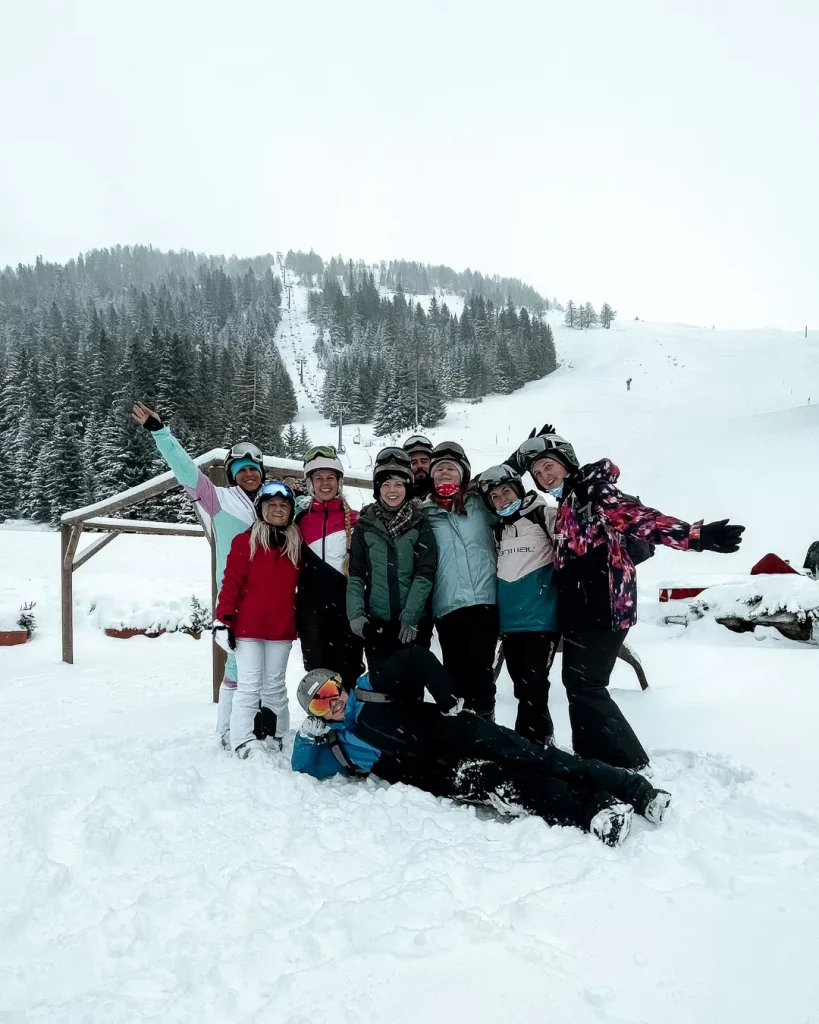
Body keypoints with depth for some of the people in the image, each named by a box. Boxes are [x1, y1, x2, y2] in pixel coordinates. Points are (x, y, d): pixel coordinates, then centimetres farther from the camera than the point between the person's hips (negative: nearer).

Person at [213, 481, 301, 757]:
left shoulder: (297, 544, 9)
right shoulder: (244, 541, -3)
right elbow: (231, 582, -6)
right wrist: (223, 618, -10)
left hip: (282, 628, 3)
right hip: (248, 627, -3)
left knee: (274, 685, 14)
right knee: (249, 686, -2)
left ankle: (277, 736, 23)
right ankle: (244, 741, 4)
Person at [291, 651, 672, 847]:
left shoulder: (372, 689, 6)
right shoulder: (338, 745, 17)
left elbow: (417, 659, -2)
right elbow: (305, 770, 18)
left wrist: (448, 699, -8)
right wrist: (308, 733, 2)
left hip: (456, 734, -2)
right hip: (440, 775, 2)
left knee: (529, 759, -18)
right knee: (485, 780, -24)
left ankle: (635, 789, -20)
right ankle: (591, 811, -30)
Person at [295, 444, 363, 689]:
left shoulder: (354, 519, 3)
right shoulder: (301, 520, 8)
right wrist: (294, 606, 7)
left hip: (346, 604, -2)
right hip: (312, 606, 2)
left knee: (349, 669, 0)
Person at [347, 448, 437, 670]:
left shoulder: (420, 523, 1)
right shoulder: (365, 524, 4)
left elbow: (425, 573, -6)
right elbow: (355, 573, 3)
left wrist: (409, 616, -13)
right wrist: (355, 613, -9)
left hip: (415, 622, -1)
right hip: (376, 621, 1)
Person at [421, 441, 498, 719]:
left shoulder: (480, 504, 11)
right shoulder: (424, 514, 11)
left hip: (483, 601, -1)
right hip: (446, 607, 1)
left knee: (480, 670, -5)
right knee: (456, 674, 2)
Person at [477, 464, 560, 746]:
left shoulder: (544, 515, -3)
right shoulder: (496, 530, 16)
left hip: (541, 619, -6)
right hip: (509, 623, 6)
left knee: (532, 691, -9)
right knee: (524, 691, 12)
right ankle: (541, 743, 26)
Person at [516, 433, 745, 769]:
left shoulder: (592, 490, -8)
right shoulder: (567, 505, 20)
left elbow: (636, 516, -25)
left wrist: (693, 536, -38)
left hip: (603, 607, -10)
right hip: (582, 610, 10)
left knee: (585, 686, -9)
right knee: (577, 683, 13)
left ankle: (631, 766, -2)